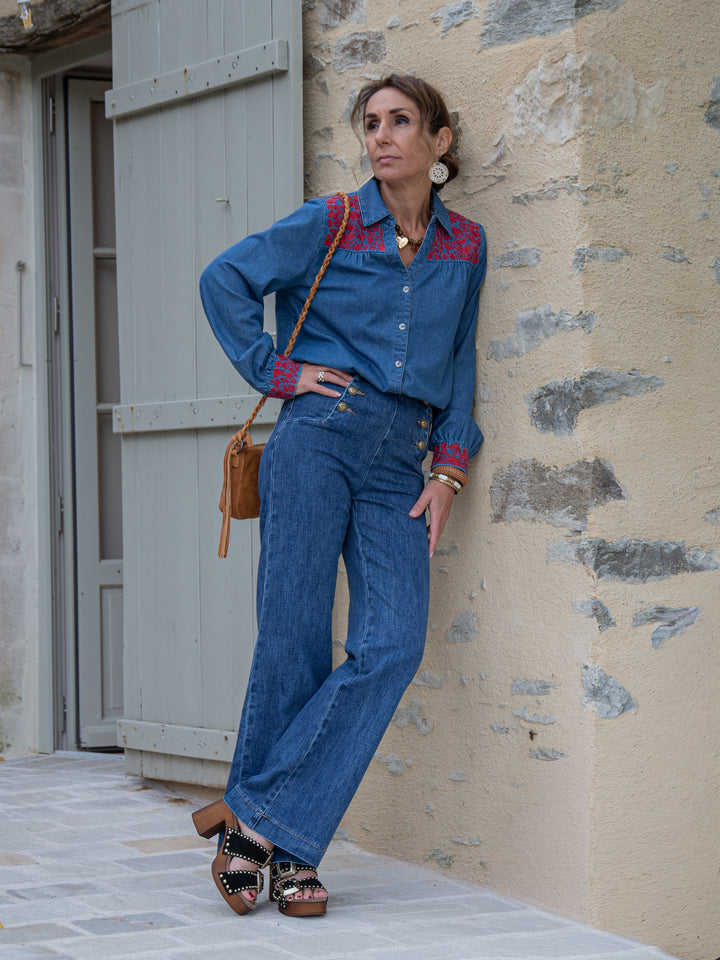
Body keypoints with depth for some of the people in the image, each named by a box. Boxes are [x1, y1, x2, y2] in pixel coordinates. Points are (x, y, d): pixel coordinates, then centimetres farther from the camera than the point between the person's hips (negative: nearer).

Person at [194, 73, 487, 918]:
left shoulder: (464, 245, 13)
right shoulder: (331, 224, 3)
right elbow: (225, 279, 7)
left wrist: (449, 469, 9)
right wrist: (273, 371, 0)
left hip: (401, 464, 3)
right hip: (321, 435, -3)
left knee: (391, 645, -13)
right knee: (293, 636, -6)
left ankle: (260, 816, -8)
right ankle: (282, 845, 6)